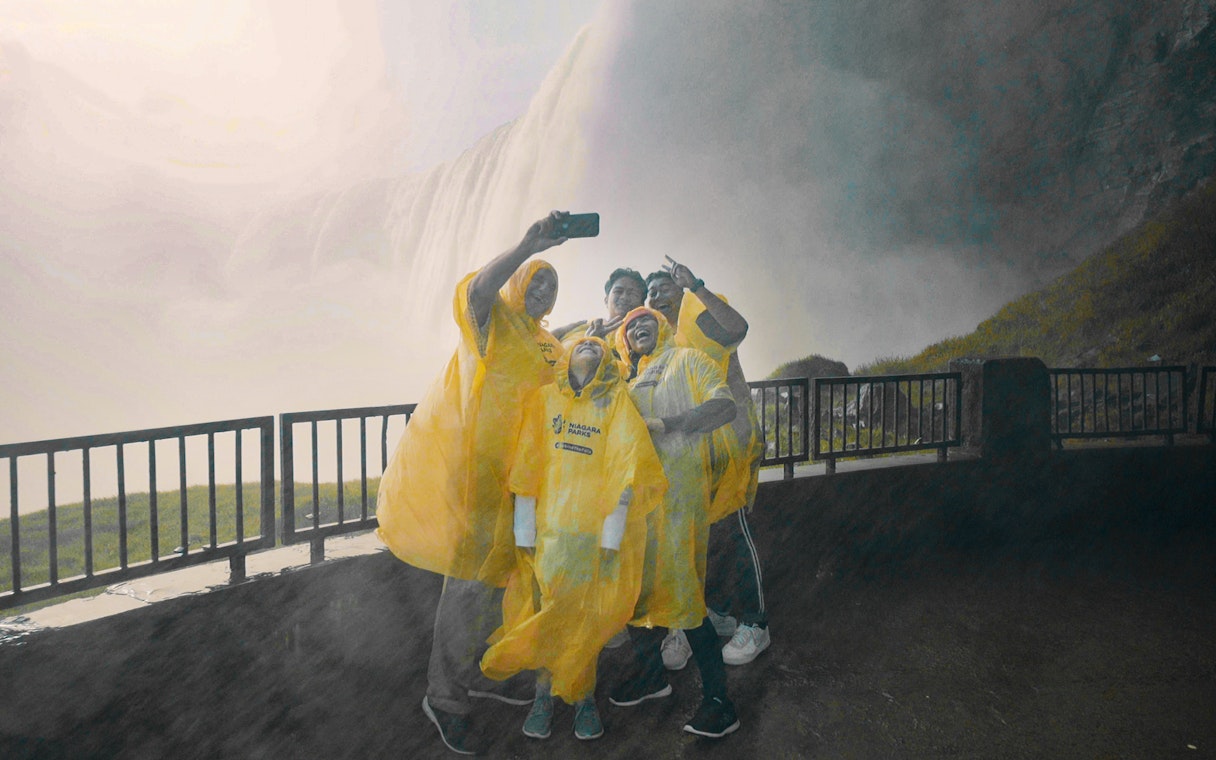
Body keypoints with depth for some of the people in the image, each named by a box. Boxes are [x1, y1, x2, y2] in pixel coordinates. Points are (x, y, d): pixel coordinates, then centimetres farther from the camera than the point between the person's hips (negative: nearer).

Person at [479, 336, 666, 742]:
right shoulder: (545, 398, 9)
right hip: (550, 524, 1)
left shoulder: (617, 400, 4)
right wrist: (524, 532, 2)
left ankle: (582, 695, 19)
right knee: (545, 608, 2)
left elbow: (623, 473, -1)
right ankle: (544, 694, 19)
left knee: (587, 615, 0)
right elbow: (527, 465, 6)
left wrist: (612, 539, -7)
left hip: (597, 526, -1)